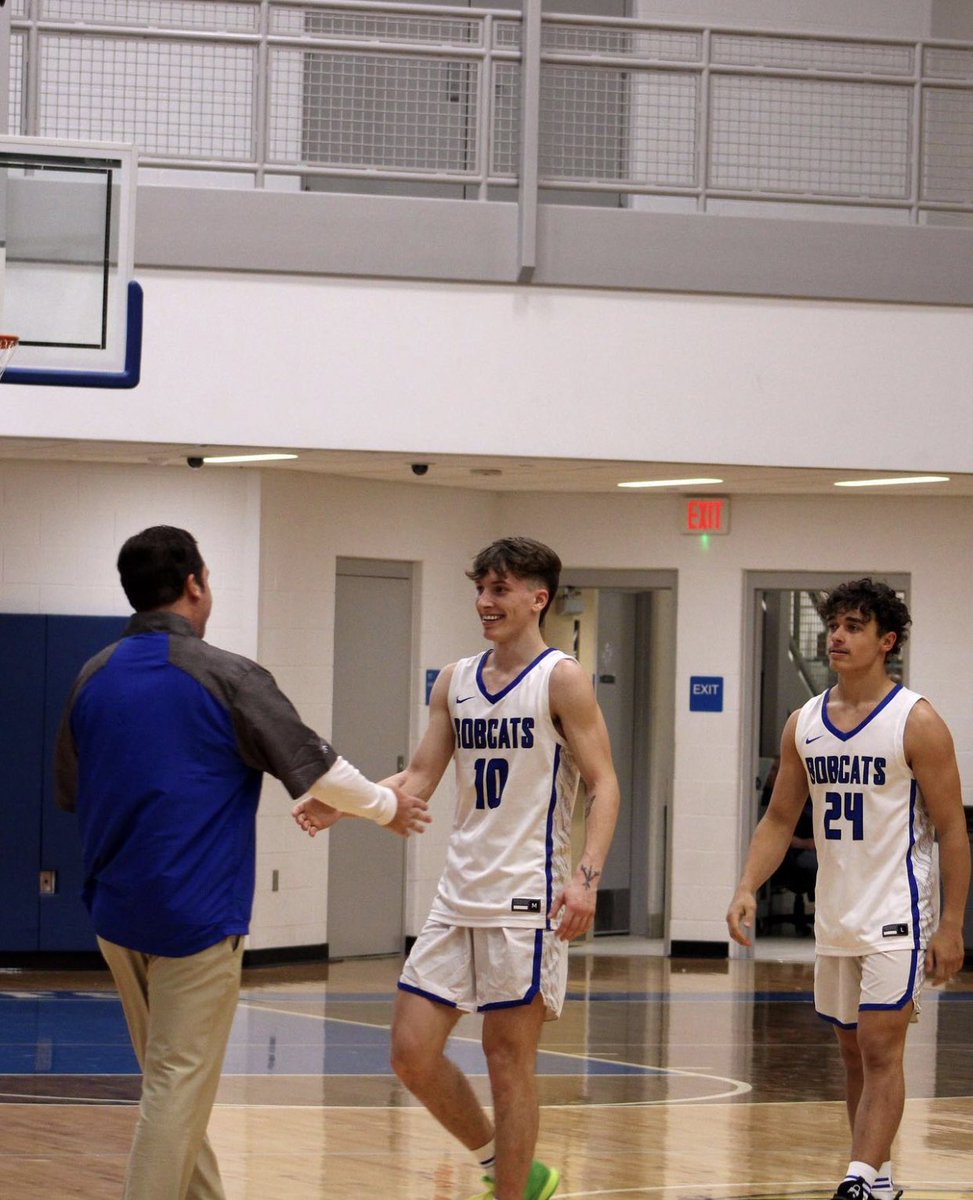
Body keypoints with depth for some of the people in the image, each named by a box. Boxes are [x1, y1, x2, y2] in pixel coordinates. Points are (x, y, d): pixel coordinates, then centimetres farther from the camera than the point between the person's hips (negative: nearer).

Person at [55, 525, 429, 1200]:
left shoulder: (94, 678, 5)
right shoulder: (226, 677, -12)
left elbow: (71, 794, 17)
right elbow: (315, 767, -5)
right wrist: (387, 807, 12)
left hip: (117, 912, 6)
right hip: (197, 911, -6)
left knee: (171, 1080, 17)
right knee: (178, 1086, -4)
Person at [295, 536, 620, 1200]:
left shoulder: (562, 680, -5)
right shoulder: (455, 682, 13)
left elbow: (604, 784, -9)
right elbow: (420, 779, 14)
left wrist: (586, 876, -23)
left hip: (526, 902, -6)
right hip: (460, 898, 6)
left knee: (509, 1058, -2)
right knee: (412, 1053, 3)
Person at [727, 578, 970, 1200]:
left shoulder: (917, 722, -10)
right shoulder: (804, 724, 7)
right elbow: (780, 819, 13)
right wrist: (748, 887, -3)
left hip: (896, 915, -6)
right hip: (834, 916, 6)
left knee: (880, 1049, -12)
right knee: (853, 1051, 12)